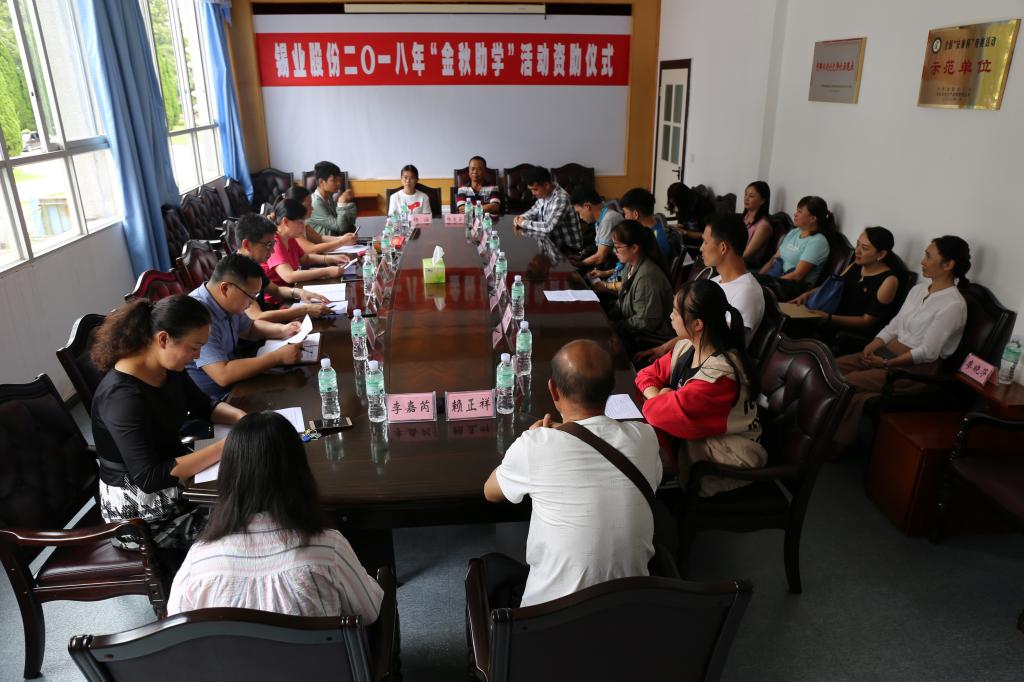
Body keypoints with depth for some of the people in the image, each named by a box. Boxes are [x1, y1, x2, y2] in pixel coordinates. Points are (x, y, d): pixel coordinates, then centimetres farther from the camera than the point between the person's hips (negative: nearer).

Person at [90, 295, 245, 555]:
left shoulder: (168, 368, -5)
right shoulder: (122, 396, -28)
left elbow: (204, 407, 11)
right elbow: (149, 478, -30)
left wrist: (240, 417, -10)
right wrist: (223, 447, -31)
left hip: (172, 468, 8)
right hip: (138, 506, -7)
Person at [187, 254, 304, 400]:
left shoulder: (228, 304, -1)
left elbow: (250, 328, 20)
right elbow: (223, 375, -33)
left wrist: (282, 330, 1)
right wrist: (278, 357, -28)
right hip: (210, 400, -8)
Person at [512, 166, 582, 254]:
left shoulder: (560, 199, -27)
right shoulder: (544, 194, -1)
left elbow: (548, 227, -34)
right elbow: (534, 210, 17)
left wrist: (525, 223, -22)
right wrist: (522, 218, -4)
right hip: (555, 241, 8)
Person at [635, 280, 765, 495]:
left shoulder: (720, 373, -29)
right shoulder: (687, 347, -4)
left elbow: (664, 412, -31)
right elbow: (648, 375, 5)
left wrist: (656, 400, -10)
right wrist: (660, 397, -14)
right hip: (697, 433, 7)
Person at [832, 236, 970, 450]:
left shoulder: (953, 305, -14)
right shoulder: (918, 289, 11)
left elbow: (927, 352, -18)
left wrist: (886, 363, -15)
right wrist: (872, 346, -6)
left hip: (917, 369, -8)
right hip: (888, 351, 8)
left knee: (849, 382, -26)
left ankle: (837, 443, -9)